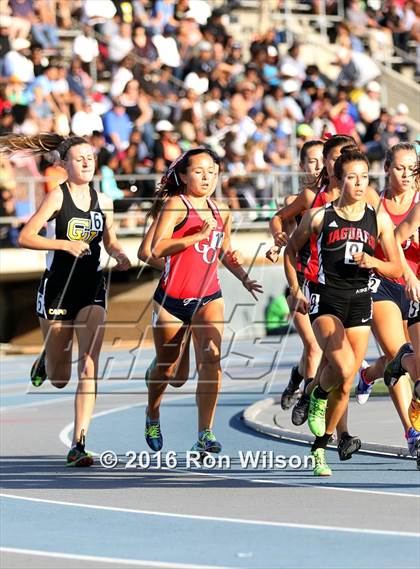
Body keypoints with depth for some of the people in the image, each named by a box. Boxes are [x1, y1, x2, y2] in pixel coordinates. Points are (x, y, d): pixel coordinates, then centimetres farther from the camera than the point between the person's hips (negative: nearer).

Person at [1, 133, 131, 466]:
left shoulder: (103, 202, 6)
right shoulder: (58, 196, -8)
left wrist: (120, 256, -1)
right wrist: (65, 244, -24)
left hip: (92, 289, 3)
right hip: (58, 288, -3)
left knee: (89, 368, -13)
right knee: (59, 379, 8)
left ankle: (78, 445, -14)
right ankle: (46, 360, 47)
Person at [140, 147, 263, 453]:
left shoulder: (221, 211, 9)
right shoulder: (175, 204, -9)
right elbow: (157, 248, -22)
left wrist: (244, 277, 10)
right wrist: (198, 235, -27)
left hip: (209, 297, 3)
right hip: (172, 298, -3)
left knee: (211, 358, -20)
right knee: (166, 366, 12)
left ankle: (205, 434, -24)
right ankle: (152, 415, 44)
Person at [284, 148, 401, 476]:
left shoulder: (379, 220, 5)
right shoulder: (319, 216, -2)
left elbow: (397, 269, 9)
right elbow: (291, 252, 12)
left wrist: (373, 262, -11)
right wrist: (296, 292, 3)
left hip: (359, 301, 3)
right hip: (326, 301, -3)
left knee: (344, 385, 5)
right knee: (344, 367, -26)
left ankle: (320, 448, 23)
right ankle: (317, 395, 9)